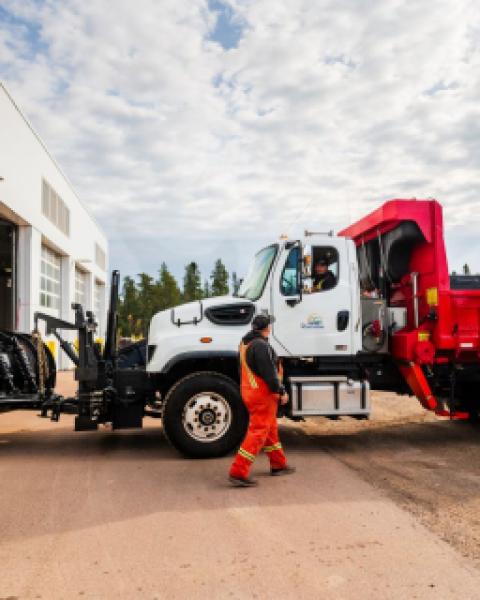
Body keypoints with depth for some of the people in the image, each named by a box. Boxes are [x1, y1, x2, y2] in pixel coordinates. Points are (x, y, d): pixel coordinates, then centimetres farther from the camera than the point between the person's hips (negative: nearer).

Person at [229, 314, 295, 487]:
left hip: (249, 391, 10)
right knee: (258, 432, -7)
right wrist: (281, 392, -11)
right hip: (263, 394, -10)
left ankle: (278, 464, 34)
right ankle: (238, 472, -7)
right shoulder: (261, 345, -21)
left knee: (270, 429, 21)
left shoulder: (245, 342, 10)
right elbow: (269, 374, -22)